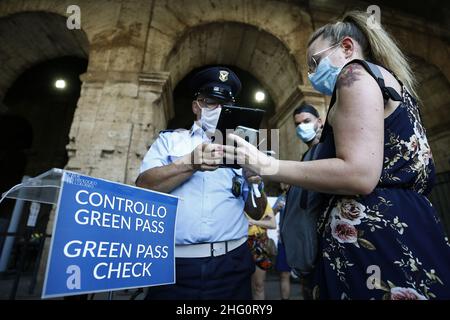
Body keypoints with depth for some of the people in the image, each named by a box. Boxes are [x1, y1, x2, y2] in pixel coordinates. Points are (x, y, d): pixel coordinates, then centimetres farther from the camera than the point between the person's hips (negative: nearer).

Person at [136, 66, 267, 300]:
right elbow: (143, 187, -8)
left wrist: (255, 183, -11)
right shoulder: (169, 140, 7)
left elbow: (257, 213, 9)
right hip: (176, 265, -1)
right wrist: (191, 163, -20)